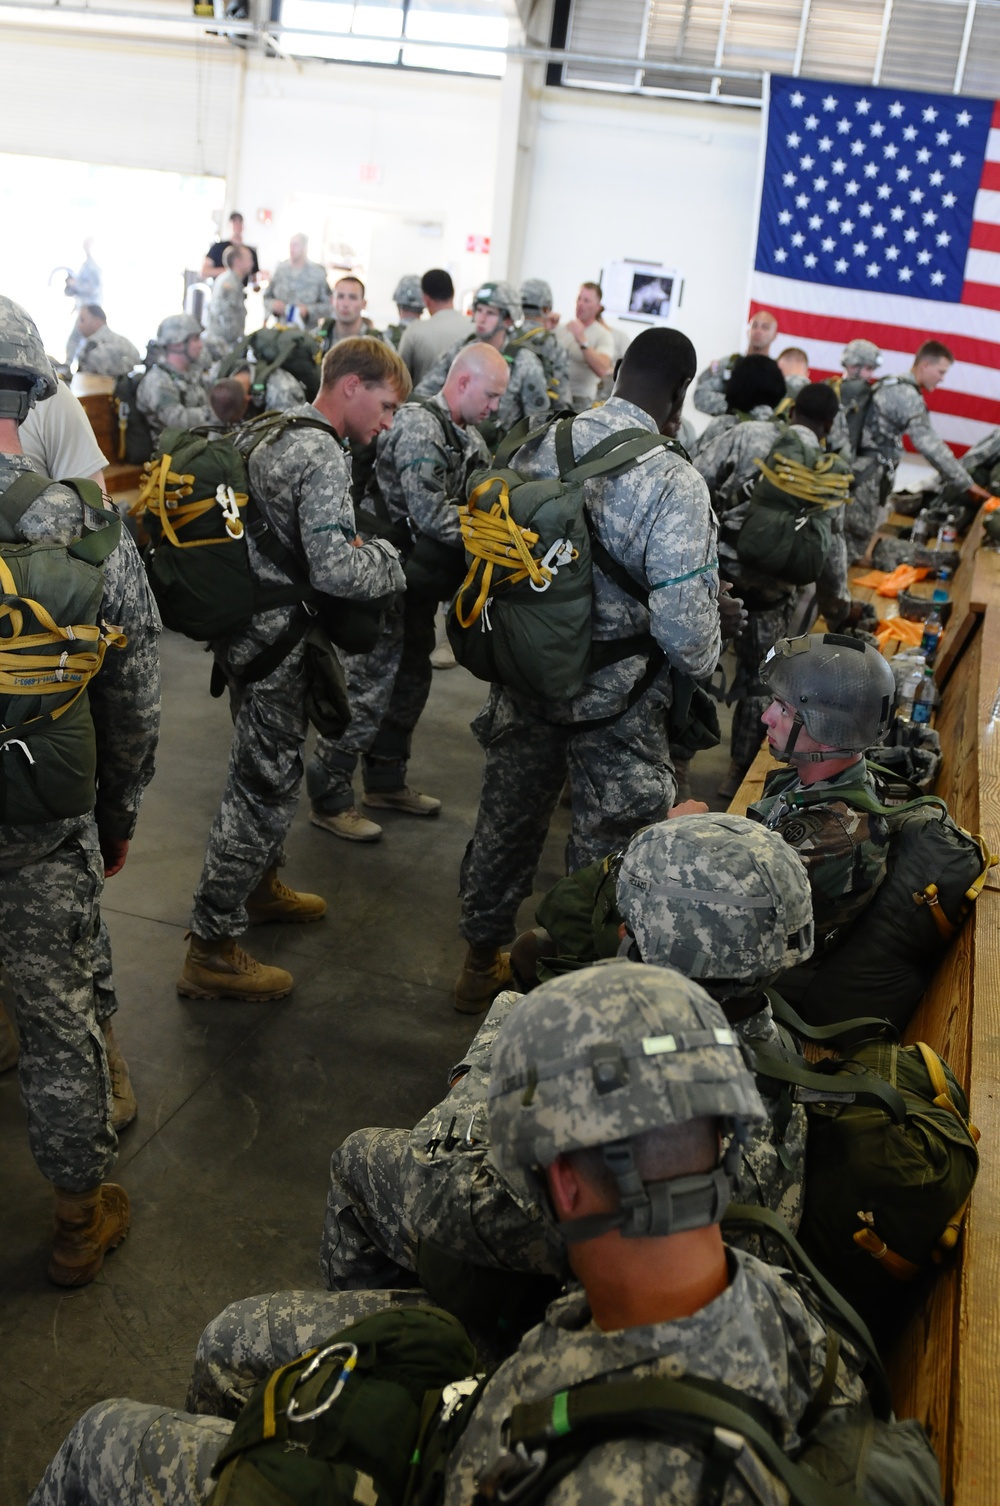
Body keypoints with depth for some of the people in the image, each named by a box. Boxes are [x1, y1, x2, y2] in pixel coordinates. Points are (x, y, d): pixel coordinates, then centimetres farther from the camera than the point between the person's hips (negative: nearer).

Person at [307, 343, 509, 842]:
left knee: (410, 681, 18)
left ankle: (386, 782, 33)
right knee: (369, 688, -4)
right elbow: (432, 516, -27)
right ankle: (330, 799, 8)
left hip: (420, 578, 10)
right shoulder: (420, 427, -20)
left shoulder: (466, 436, 11)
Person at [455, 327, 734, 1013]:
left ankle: (482, 962, 40)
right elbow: (685, 618, -24)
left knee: (508, 819, 22)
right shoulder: (675, 484, -22)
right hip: (616, 704, -5)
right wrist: (706, 658, -1)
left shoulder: (540, 445, -6)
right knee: (605, 850, 13)